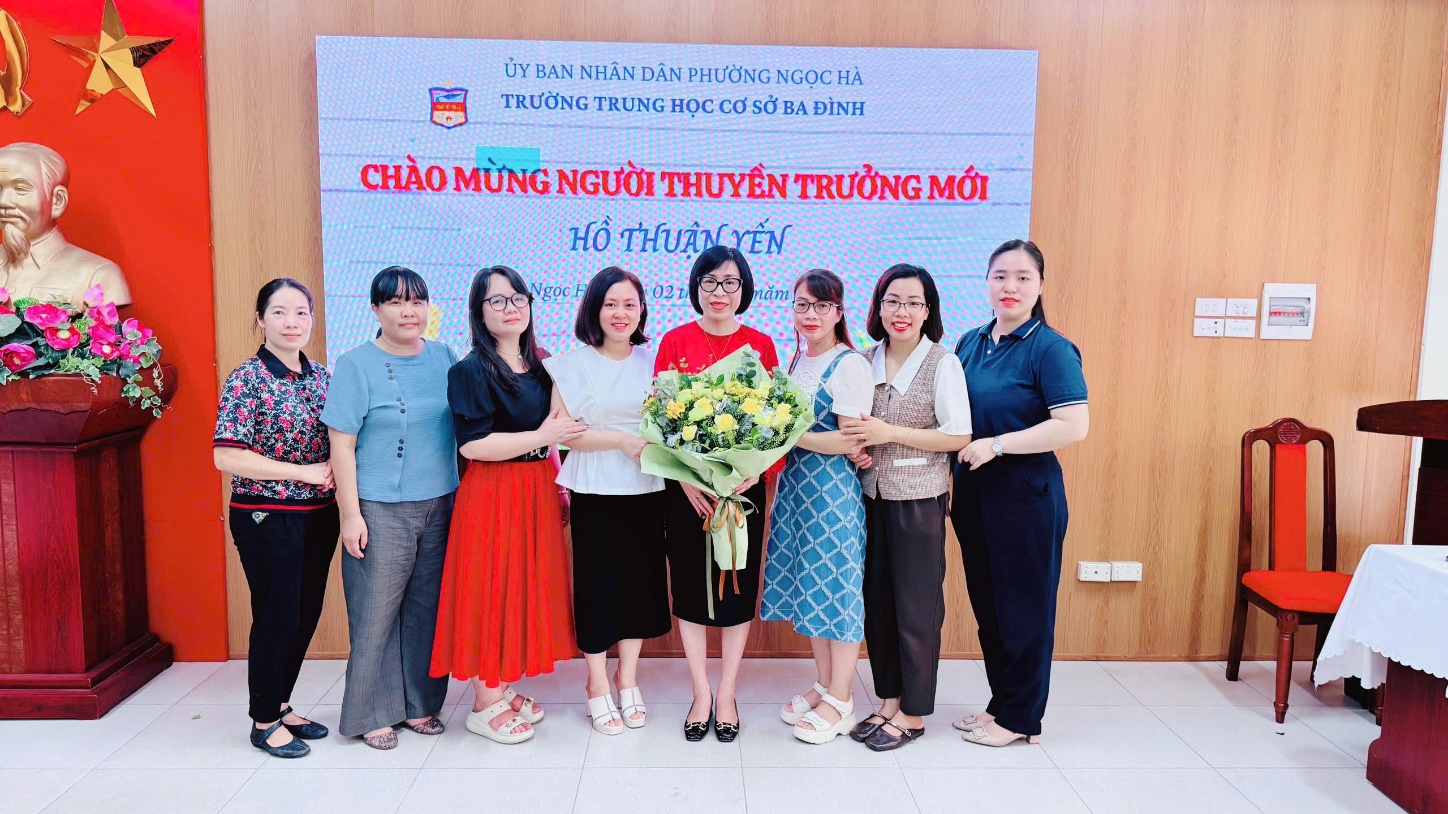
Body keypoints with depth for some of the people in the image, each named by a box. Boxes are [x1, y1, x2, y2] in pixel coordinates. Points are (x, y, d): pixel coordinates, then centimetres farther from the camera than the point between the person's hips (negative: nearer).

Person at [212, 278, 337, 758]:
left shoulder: (321, 377, 7)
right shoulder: (247, 380, -11)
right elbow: (226, 457, -17)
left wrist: (339, 471, -4)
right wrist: (304, 472, -18)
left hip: (318, 516, 6)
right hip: (267, 518, -6)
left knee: (306, 615, 13)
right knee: (277, 617, 4)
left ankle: (281, 704, 32)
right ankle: (264, 722, 21)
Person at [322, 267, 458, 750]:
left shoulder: (444, 359, 8)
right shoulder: (356, 366, -4)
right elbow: (342, 444, -6)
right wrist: (350, 513, -10)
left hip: (439, 505, 4)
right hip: (380, 510, -4)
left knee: (428, 608, 10)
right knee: (377, 612, 2)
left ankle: (419, 703, 25)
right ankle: (373, 714, 17)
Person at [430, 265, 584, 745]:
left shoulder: (540, 365, 10)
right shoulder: (471, 371, -11)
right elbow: (472, 444, -19)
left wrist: (559, 486, 14)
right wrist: (540, 437, -20)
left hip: (537, 491, 7)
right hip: (492, 495, -7)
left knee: (525, 588, 12)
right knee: (492, 589, 0)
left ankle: (503, 690, 27)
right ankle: (485, 706, 13)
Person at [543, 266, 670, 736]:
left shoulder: (652, 361, 9)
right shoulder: (573, 365, -2)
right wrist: (622, 439, -17)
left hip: (646, 490, 3)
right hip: (594, 493, -3)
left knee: (642, 580, 9)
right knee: (598, 583, 3)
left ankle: (627, 680, 26)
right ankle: (598, 686, 20)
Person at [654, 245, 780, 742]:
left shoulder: (760, 344, 2)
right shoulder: (675, 342, 1)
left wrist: (751, 473, -15)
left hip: (743, 485, 0)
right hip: (685, 489, 0)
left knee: (738, 585, 7)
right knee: (690, 584, 7)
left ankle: (726, 694, 22)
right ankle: (701, 694, 22)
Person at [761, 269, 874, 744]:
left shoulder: (850, 366, -12)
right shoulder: (797, 360, 12)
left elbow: (852, 441, -18)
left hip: (835, 490, -8)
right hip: (796, 487, 8)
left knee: (837, 588, 1)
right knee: (808, 586, 13)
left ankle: (840, 703, 13)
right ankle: (823, 686, 28)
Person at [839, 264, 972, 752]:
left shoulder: (943, 364, -7)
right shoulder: (866, 361, 7)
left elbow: (958, 437, -12)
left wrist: (889, 433, -18)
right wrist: (855, 443, -5)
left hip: (919, 499, -5)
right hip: (872, 496, 5)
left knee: (916, 606, 4)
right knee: (876, 601, 11)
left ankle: (913, 713, 17)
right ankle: (888, 701, 26)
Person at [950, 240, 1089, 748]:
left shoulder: (1050, 349, -12)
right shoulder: (970, 343, 9)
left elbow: (1074, 426, -21)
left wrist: (997, 444, -21)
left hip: (1026, 493, -7)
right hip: (974, 491, 7)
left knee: (1023, 607, 5)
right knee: (986, 602, 15)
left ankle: (1019, 718, 20)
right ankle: (999, 703, 31)